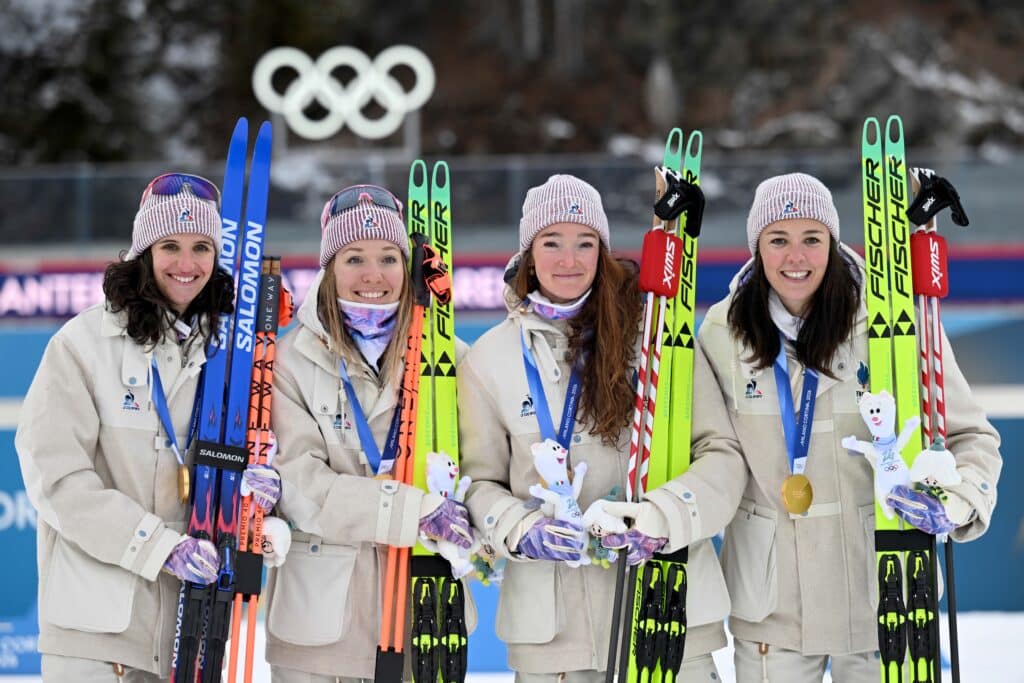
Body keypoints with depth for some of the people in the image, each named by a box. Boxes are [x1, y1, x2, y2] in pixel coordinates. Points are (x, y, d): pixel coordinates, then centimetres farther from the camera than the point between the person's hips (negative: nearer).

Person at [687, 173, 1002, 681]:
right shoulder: (723, 333, 0)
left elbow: (970, 438, -4)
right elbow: (719, 451, -2)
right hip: (770, 600, 2)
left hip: (880, 589, -1)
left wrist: (957, 503, -22)